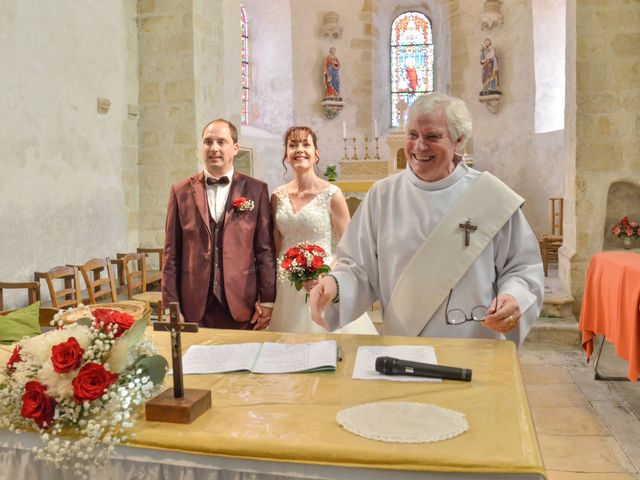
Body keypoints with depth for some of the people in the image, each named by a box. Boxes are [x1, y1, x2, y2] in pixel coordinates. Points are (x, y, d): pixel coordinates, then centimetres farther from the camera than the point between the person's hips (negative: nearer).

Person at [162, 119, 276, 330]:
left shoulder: (256, 190, 2)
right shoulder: (181, 191, 4)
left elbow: (265, 249, 1)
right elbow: (172, 253, 4)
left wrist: (267, 301, -3)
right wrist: (171, 306, 0)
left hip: (241, 305, 0)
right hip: (193, 306, 1)